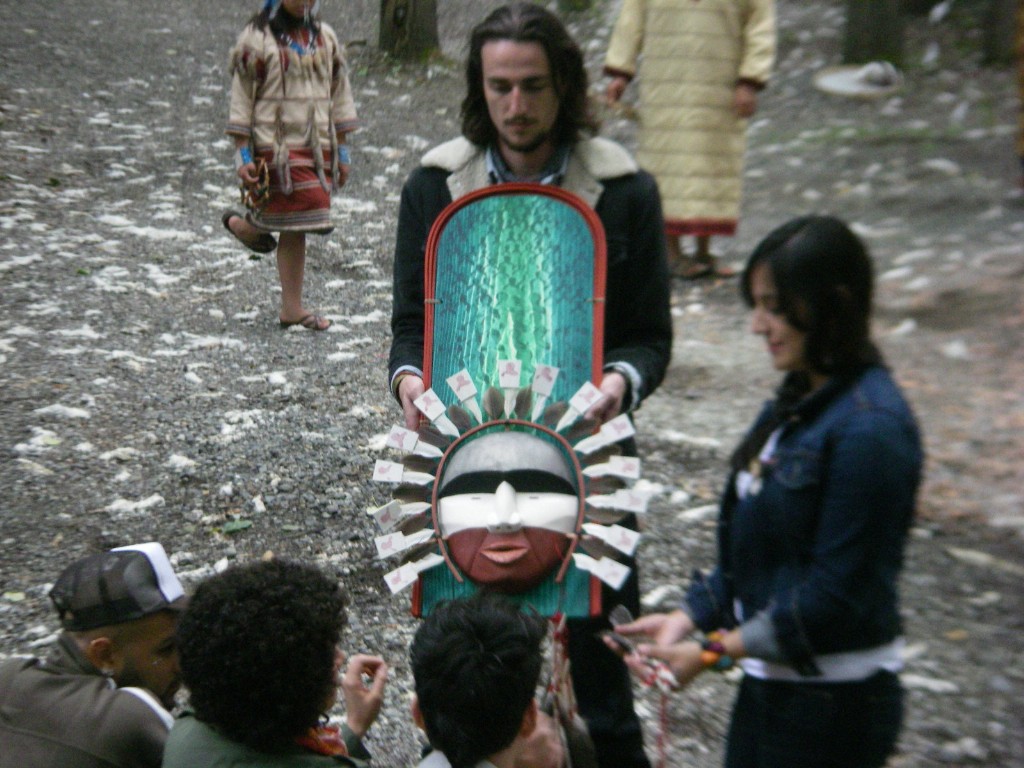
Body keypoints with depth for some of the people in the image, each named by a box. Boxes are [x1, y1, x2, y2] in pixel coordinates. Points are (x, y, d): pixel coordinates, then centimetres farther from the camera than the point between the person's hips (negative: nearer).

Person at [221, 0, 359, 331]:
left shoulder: (325, 36, 13)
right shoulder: (256, 38, -2)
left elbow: (339, 93, 18)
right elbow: (241, 96, -1)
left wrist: (342, 149, 14)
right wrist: (242, 154, -7)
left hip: (318, 144, 5)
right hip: (277, 145, -5)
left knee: (296, 226, 5)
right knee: (305, 213, -18)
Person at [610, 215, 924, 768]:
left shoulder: (869, 430, -22)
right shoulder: (800, 401, 4)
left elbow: (836, 592, -21)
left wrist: (715, 650, -18)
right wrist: (688, 617, 1)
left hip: (831, 702, -8)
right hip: (772, 680, 8)